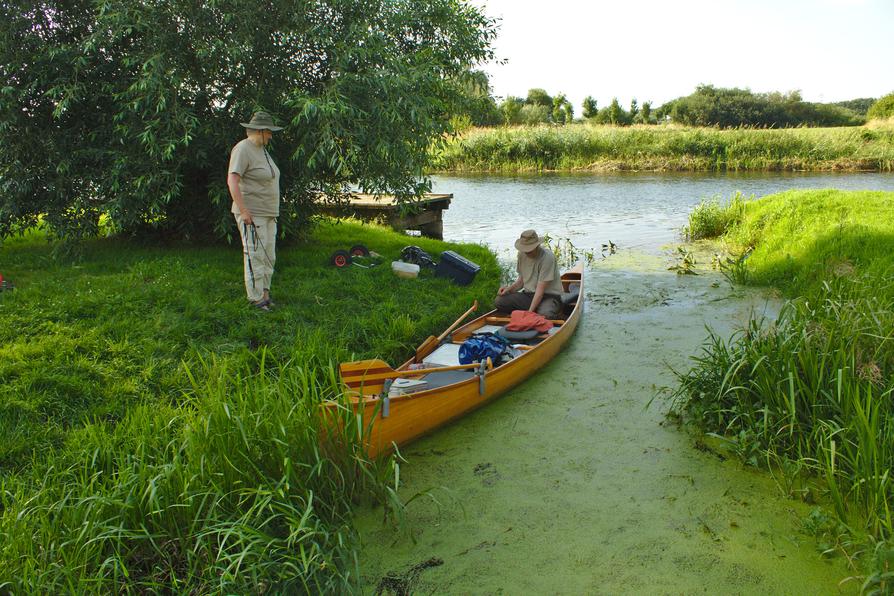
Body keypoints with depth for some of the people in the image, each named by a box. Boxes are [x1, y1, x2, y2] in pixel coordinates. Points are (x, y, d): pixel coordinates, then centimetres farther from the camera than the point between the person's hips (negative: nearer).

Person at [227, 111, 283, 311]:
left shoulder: (262, 149, 15)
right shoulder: (243, 149, -13)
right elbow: (232, 181, -20)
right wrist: (243, 210, -24)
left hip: (268, 213, 9)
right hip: (252, 214, -9)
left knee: (269, 256, 12)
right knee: (255, 255, -6)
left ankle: (264, 292, 22)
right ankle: (256, 297, 0)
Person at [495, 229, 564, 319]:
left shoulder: (547, 257, -19)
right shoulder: (522, 254, 3)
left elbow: (540, 289, -21)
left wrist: (530, 311, -25)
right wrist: (509, 288, -6)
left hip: (548, 296, -6)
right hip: (528, 294, 6)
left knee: (544, 315, -40)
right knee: (499, 301, -16)